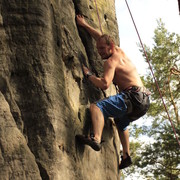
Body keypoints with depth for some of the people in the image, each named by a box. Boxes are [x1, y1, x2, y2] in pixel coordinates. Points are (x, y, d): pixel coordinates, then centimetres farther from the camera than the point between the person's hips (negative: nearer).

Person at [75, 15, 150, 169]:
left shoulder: (111, 61, -5)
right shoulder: (120, 52, 20)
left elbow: (104, 84, -19)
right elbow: (102, 37, 34)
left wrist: (88, 74, -5)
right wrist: (84, 25, 38)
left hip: (133, 98, -10)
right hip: (144, 102, 10)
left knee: (96, 107, -25)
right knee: (121, 123, 37)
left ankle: (96, 139, -48)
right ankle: (126, 157, 39)